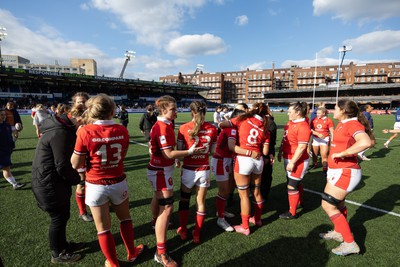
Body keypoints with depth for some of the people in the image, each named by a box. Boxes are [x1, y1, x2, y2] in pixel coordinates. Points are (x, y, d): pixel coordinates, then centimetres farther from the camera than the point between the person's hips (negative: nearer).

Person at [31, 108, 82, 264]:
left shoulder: (63, 128, 6)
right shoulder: (61, 133, -27)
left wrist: (75, 176, 4)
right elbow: (62, 166, -25)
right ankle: (58, 254, 29)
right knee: (58, 218, 8)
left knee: (62, 216, 22)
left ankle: (61, 244, 43)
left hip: (54, 181, 9)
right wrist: (78, 179, -9)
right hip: (50, 184, -9)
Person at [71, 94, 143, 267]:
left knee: (103, 228, 18)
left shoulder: (85, 131, -17)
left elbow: (75, 164, -8)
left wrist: (79, 135, -2)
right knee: (125, 218, 26)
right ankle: (132, 253, 45)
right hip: (118, 183, 2)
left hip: (96, 186, -2)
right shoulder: (122, 130, -9)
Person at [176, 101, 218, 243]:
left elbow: (179, 150, -5)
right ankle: (197, 234, 29)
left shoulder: (184, 128, -12)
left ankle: (183, 231, 34)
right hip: (204, 170, 1)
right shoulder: (212, 129, -6)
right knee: (201, 202, 16)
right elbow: (213, 151, 1)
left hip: (188, 169, -1)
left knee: (184, 200, 20)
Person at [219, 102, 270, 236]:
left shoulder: (243, 119, -3)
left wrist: (221, 125, 19)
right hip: (258, 160, 5)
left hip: (243, 160, -4)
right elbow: (265, 152, 3)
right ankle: (257, 219, 41)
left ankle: (245, 227, 21)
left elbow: (221, 124, -4)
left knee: (244, 194, 8)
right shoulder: (265, 129, 7)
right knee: (256, 191, 22)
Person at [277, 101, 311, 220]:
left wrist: (292, 162, -23)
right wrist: (280, 152, 15)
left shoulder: (303, 127, -21)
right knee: (297, 182, 24)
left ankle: (292, 213, 14)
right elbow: (284, 139, 16)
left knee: (292, 186, -1)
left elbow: (301, 147, -24)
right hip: (288, 159, 9)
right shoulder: (290, 123, 5)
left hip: (297, 161, -8)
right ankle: (300, 202, 44)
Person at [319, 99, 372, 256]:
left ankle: (350, 243, 6)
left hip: (345, 172, -9)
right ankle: (338, 232, 41)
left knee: (328, 205, -6)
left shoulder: (353, 124, -19)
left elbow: (365, 142, -37)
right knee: (338, 203, 22)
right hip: (337, 171, 9)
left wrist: (341, 154, -30)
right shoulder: (342, 124, 8)